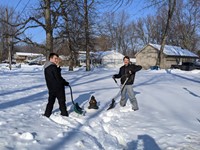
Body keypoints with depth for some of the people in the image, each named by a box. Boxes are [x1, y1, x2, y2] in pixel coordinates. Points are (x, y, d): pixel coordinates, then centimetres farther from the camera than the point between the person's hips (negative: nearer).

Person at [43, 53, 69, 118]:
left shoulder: (46, 68, 10)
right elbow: (58, 78, -18)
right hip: (58, 88, -8)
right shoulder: (53, 67, -19)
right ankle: (64, 114, 13)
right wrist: (65, 83, -4)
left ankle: (47, 114, 20)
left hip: (50, 88, 8)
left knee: (51, 101, 17)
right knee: (62, 101, 5)